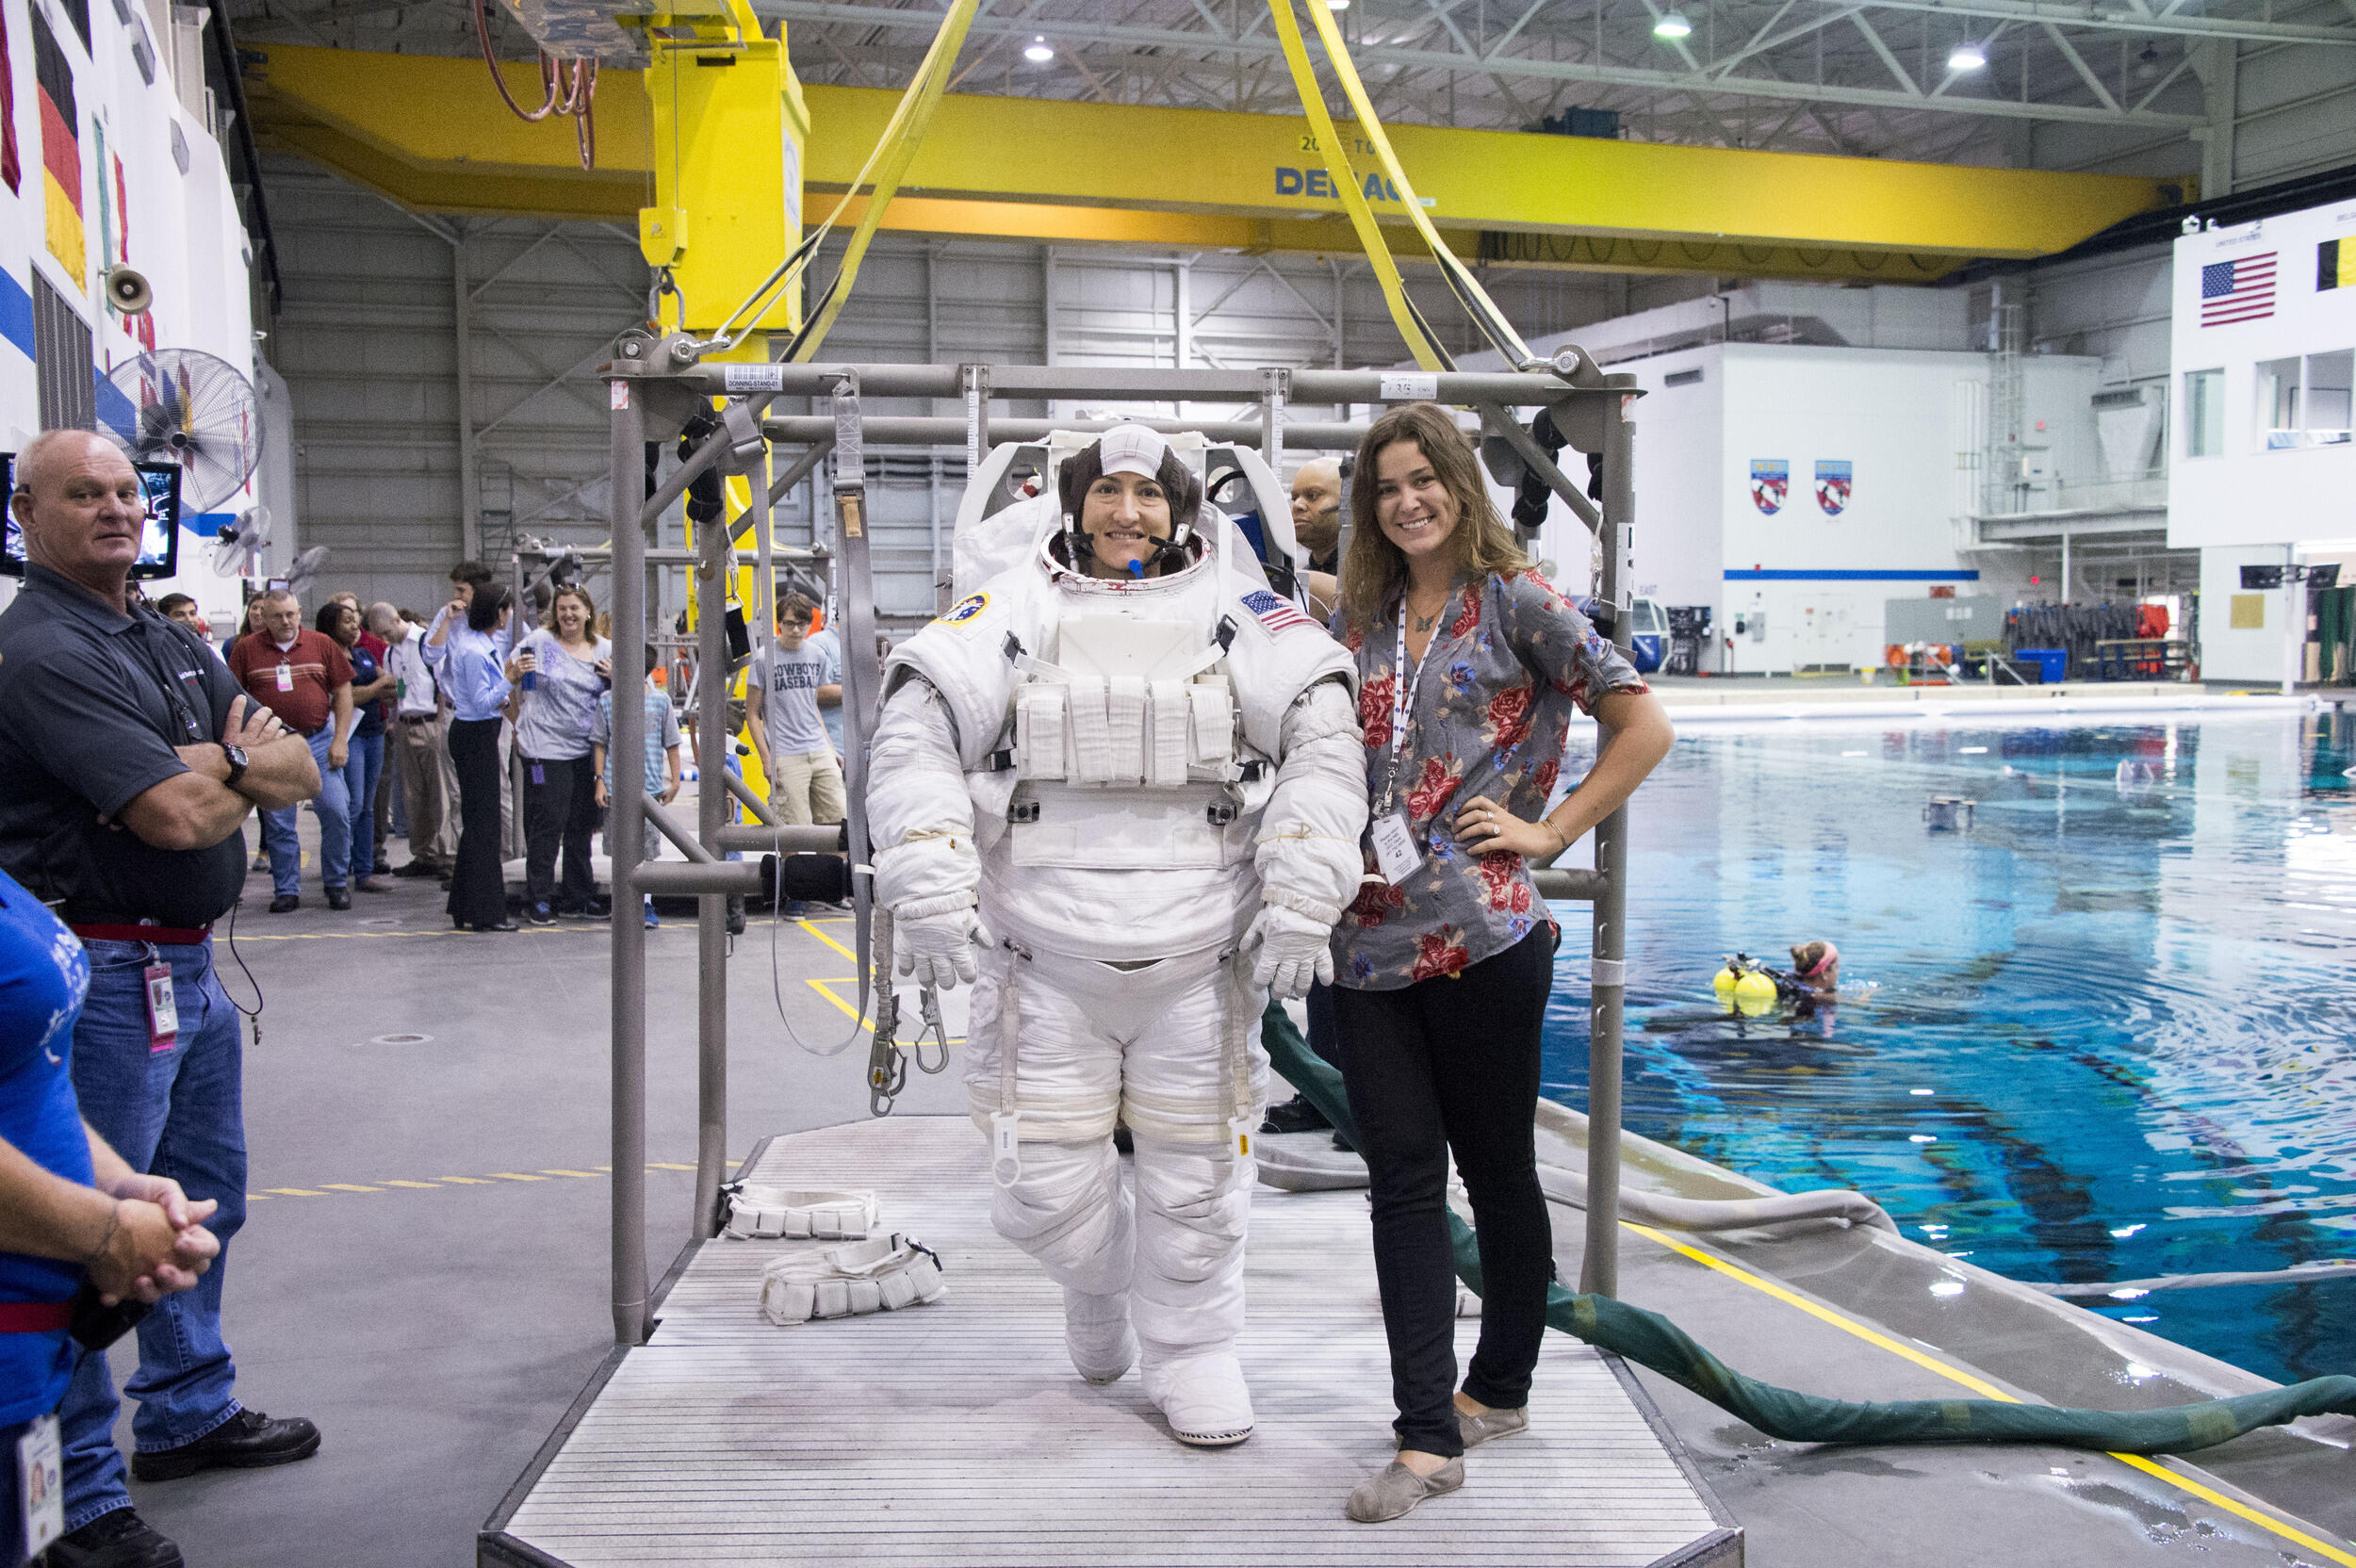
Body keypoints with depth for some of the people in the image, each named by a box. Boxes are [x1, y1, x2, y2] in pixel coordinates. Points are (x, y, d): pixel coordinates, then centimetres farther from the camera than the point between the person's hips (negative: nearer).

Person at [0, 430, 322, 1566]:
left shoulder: (169, 644, 13)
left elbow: (300, 771, 8)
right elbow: (176, 816, -24)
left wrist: (220, 762, -13)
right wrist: (247, 764, -3)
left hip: (190, 964, 10)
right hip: (105, 975, -10)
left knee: (205, 1203, 20)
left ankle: (189, 1413, 37)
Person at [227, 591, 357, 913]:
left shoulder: (323, 644, 4)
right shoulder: (246, 649, 3)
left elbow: (343, 692, 6)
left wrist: (340, 740, -1)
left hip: (319, 741, 0)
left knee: (336, 811, -6)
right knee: (278, 823, 3)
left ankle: (337, 883, 10)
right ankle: (287, 891, 14)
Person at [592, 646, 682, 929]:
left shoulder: (660, 700, 2)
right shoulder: (607, 701, 3)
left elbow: (671, 744, 7)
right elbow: (600, 744, 7)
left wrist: (674, 781, 5)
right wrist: (600, 780, 1)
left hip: (650, 786, -1)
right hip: (615, 786, 1)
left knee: (648, 845, -3)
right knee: (620, 847, 7)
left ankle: (646, 903, 5)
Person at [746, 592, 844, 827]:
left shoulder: (817, 656, 11)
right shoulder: (763, 659, -3)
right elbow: (752, 712, -1)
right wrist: (766, 758, -8)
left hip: (820, 753, 5)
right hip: (786, 758, -5)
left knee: (838, 819, 1)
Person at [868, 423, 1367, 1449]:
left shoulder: (1240, 614, 5)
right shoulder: (1013, 611, 5)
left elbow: (1324, 741, 0)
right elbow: (916, 732, -2)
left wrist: (1302, 899, -10)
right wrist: (931, 890, -14)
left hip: (1201, 961, 0)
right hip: (1046, 960, 0)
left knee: (1196, 1173, 8)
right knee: (1043, 1187, 4)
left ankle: (1189, 1348, 31)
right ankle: (1099, 1281, 37)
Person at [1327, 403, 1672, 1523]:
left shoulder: (1515, 602, -2)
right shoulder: (1362, 617, 13)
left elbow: (1644, 726, -4)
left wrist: (1547, 832, -7)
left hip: (1482, 936, -5)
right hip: (1369, 943, 5)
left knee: (1496, 1169, 10)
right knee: (1401, 1177, 2)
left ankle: (1499, 1388, 30)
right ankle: (1428, 1439, 7)